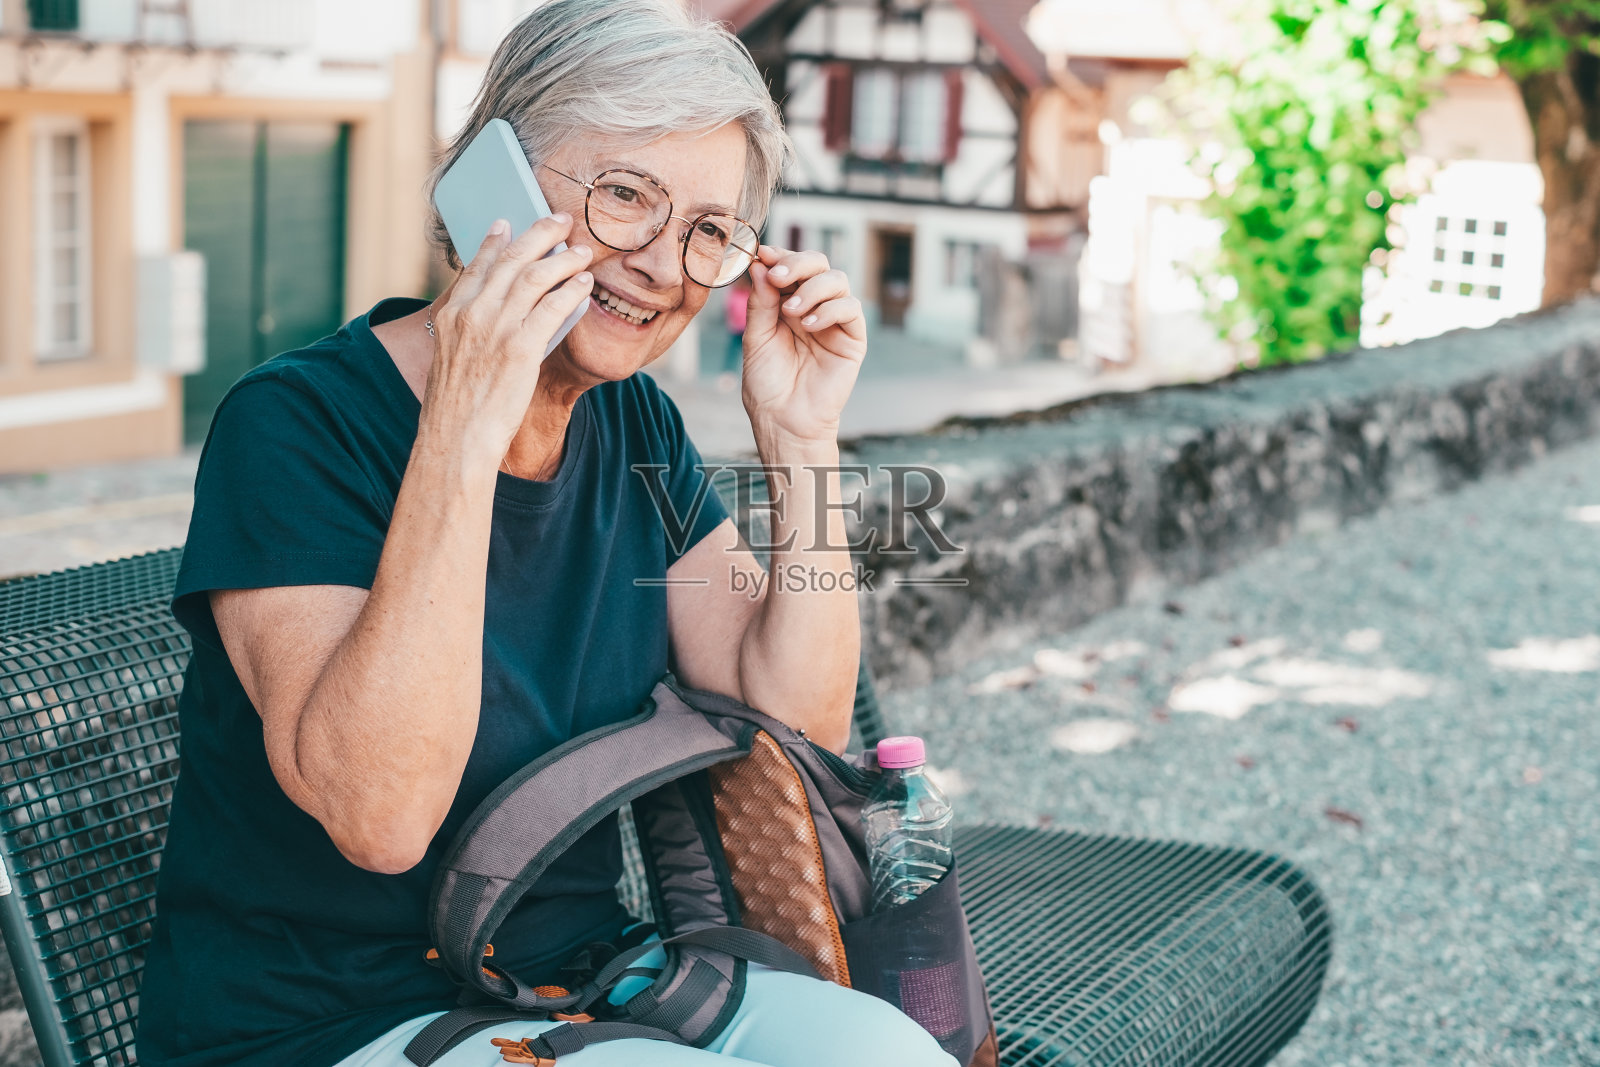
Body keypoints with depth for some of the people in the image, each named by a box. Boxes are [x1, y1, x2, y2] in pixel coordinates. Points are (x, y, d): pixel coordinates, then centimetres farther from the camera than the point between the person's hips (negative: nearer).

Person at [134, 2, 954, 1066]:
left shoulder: (636, 428, 4)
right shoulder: (296, 422, -17)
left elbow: (798, 732, 0)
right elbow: (379, 817, -28)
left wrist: (804, 442, -10)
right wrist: (463, 433, -32)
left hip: (580, 971, 7)